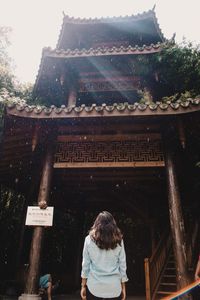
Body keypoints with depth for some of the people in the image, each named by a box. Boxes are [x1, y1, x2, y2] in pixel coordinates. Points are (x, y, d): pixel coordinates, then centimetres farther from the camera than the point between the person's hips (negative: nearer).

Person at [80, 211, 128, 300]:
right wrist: (123, 287, 12)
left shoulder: (90, 239, -4)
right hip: (114, 287, 1)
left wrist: (83, 286, 9)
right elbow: (122, 265, 2)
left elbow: (85, 264, -1)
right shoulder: (118, 240, -2)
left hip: (94, 286, 0)